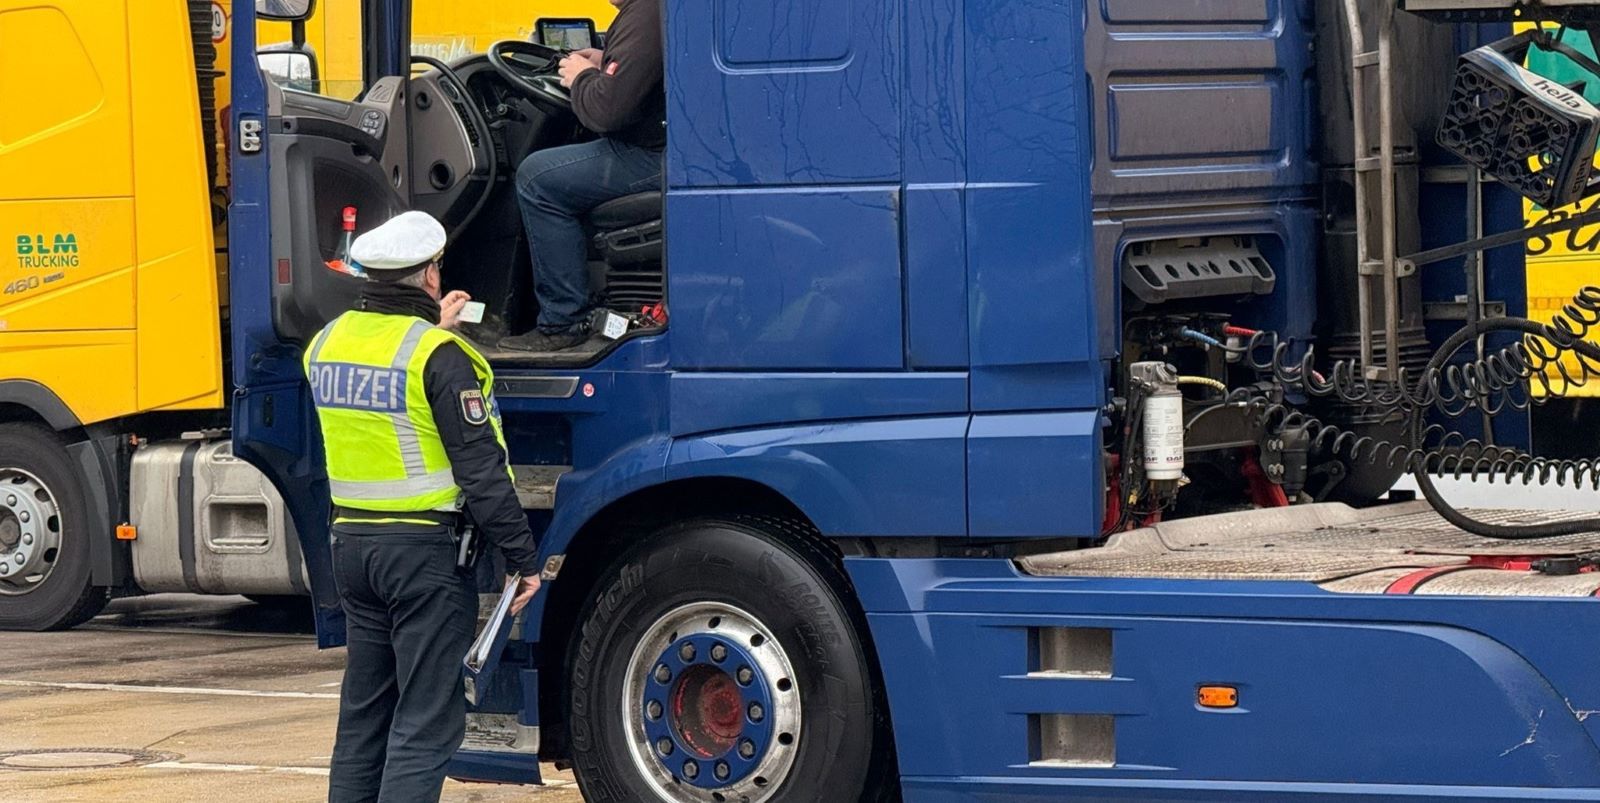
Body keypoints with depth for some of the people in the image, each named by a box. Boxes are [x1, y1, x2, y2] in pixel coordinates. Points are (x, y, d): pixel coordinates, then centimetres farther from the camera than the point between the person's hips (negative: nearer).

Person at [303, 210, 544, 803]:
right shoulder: (440, 357, -15)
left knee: (364, 710, 15)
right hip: (425, 550, -7)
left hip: (351, 544, 7)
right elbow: (481, 469, -16)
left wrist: (433, 329, 30)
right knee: (427, 720, -5)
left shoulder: (328, 343, 6)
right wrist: (522, 557, -10)